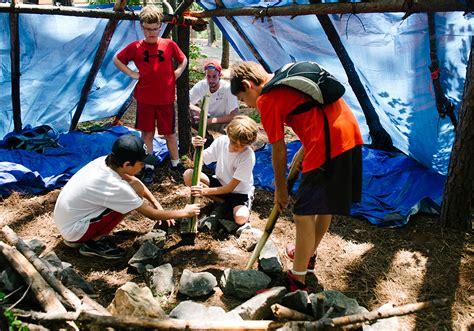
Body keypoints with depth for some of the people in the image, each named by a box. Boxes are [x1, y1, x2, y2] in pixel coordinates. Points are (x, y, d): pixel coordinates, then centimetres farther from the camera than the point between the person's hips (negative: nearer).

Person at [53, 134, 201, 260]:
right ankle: (93, 243, -3)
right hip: (73, 230, -8)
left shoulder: (104, 161, -9)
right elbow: (151, 214, -16)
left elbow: (134, 181, 10)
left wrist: (158, 205, 7)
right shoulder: (116, 187, -29)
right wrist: (185, 212, -4)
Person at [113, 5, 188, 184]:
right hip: (144, 99, 0)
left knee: (169, 132, 10)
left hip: (166, 99, 0)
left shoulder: (169, 45, -2)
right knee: (147, 133, 8)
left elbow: (183, 60, 14)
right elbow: (117, 60, 8)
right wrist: (132, 74, -2)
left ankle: (175, 163, 28)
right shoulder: (135, 47, -3)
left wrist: (176, 74, -1)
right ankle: (148, 168, 19)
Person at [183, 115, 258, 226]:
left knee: (240, 218, -35)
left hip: (239, 192, -5)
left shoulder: (248, 156, -26)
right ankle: (223, 202, -6)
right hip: (220, 183, 5)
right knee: (188, 175, -19)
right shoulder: (221, 141, -14)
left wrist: (205, 191, -34)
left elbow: (230, 187, -24)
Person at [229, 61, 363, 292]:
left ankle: (297, 282, 11)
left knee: (303, 214, 0)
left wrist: (280, 190, 14)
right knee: (324, 204, 24)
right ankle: (309, 254, 45)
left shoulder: (266, 100, -4)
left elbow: (279, 151, 1)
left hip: (328, 144, -9)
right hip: (351, 133, 10)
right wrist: (304, 155, 24)